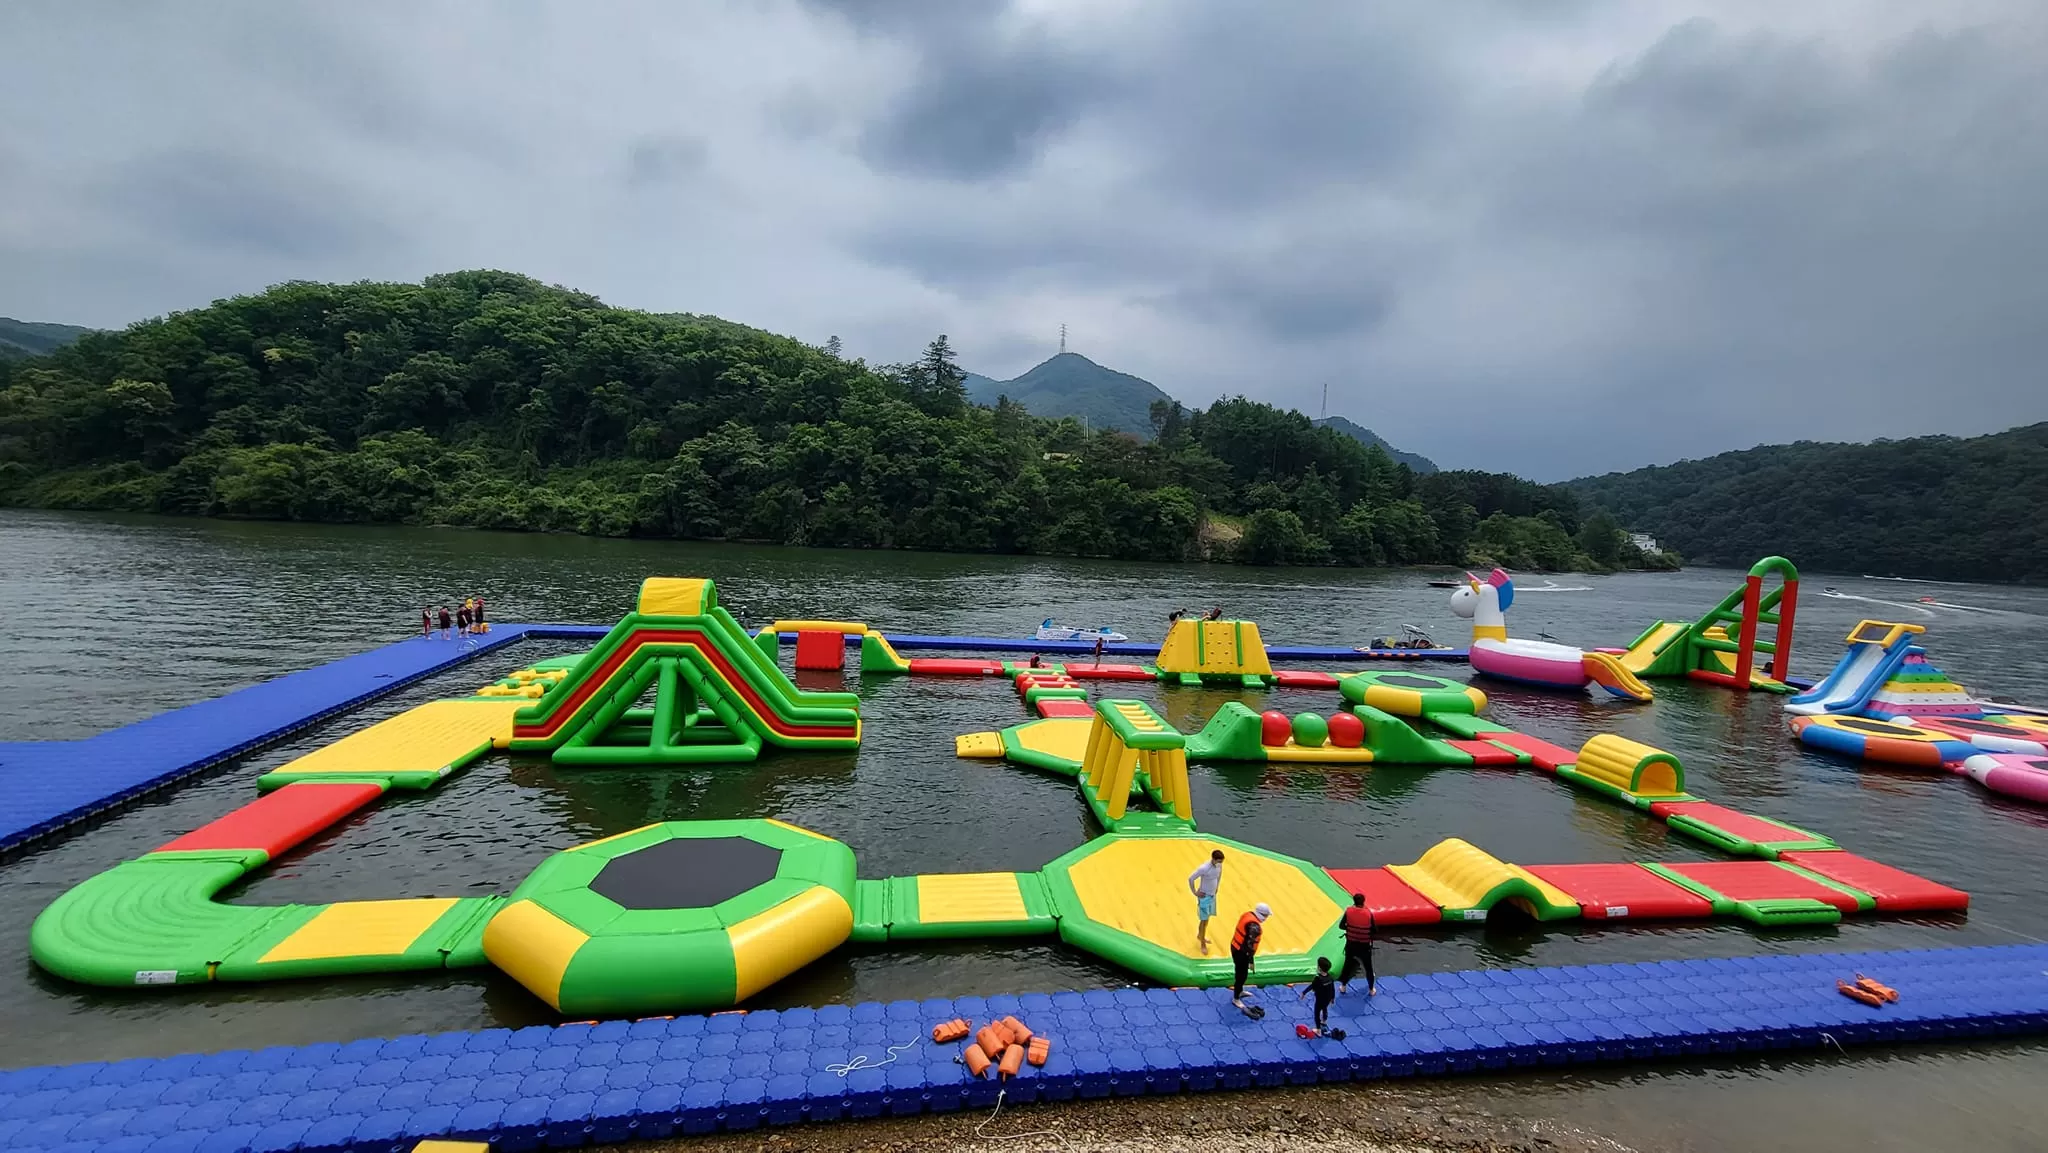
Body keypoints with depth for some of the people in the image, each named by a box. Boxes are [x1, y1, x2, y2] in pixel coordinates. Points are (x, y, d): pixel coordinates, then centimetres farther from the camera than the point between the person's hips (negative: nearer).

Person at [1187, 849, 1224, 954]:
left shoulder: (1219, 866, -9)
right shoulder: (1204, 868, -30)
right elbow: (1191, 879, -23)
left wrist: (1217, 886, 11)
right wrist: (1195, 893, -16)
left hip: (1213, 895, 7)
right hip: (1204, 897, -7)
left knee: (1206, 918, 22)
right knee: (1204, 920, -1)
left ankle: (1199, 936, 43)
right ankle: (1203, 944, 12)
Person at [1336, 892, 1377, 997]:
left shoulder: (1348, 911, -13)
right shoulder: (1368, 913, -17)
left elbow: (1341, 926, -7)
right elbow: (1374, 929, -10)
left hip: (1351, 944, 1)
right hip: (1364, 945, -1)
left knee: (1348, 964, 19)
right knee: (1368, 967, 18)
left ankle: (1344, 986, 29)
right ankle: (1371, 989, 28)